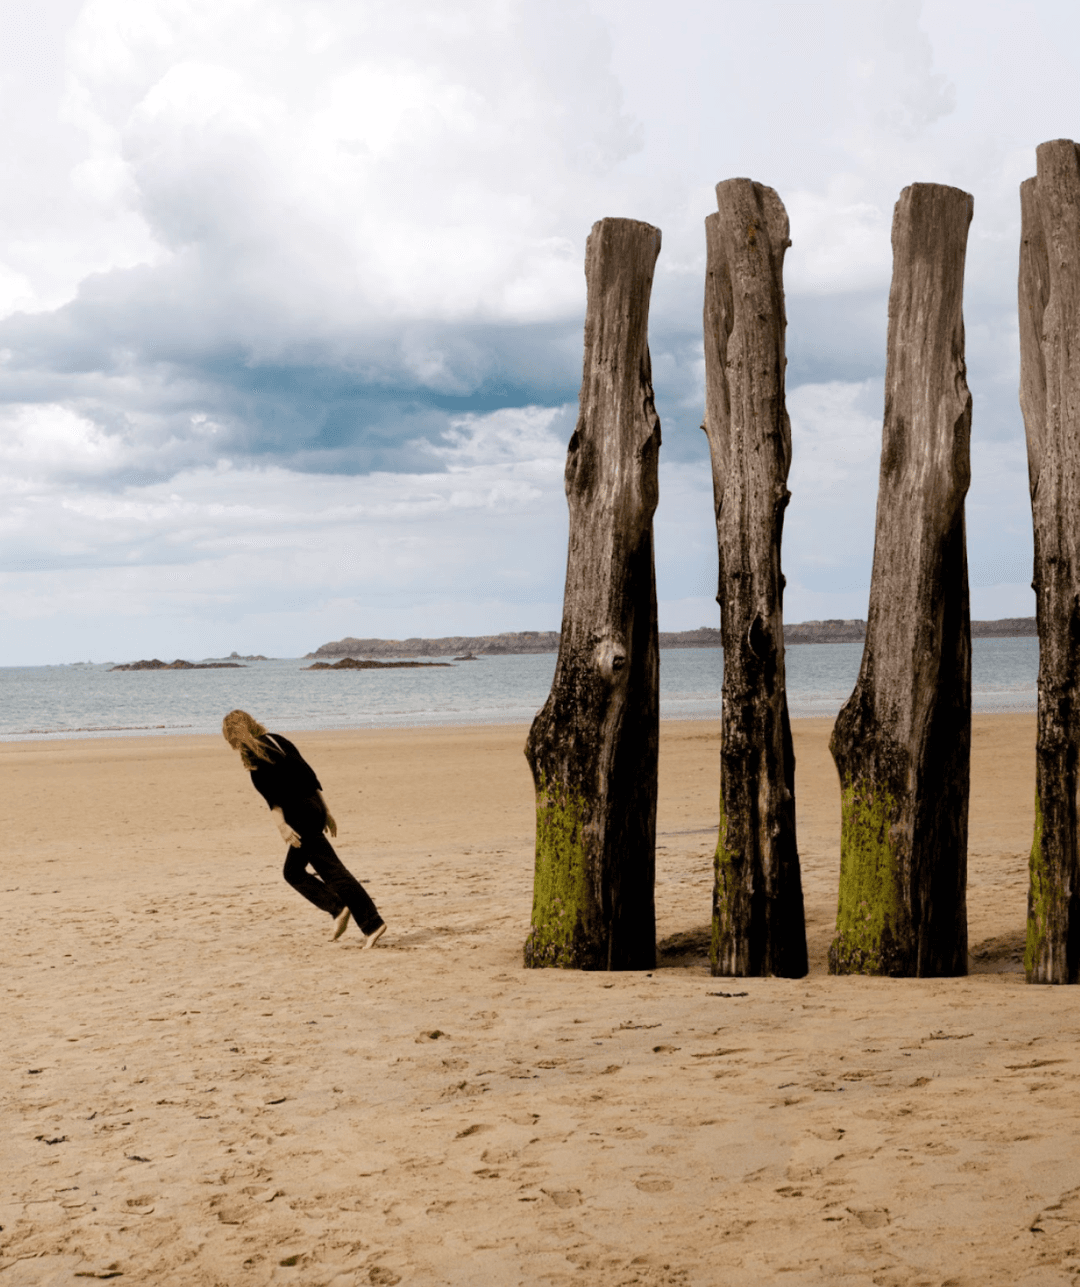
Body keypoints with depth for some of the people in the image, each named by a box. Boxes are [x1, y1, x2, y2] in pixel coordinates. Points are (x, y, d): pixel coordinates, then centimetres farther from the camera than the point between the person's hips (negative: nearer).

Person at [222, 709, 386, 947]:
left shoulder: (252, 752, -7)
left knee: (334, 871, -6)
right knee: (293, 871, 15)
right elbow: (309, 775, 16)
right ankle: (338, 908, 5)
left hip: (299, 814, -9)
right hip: (313, 808, 9)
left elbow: (269, 791, -17)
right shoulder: (278, 740, 17)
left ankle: (372, 923, -10)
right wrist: (325, 812, 18)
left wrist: (281, 825, -21)